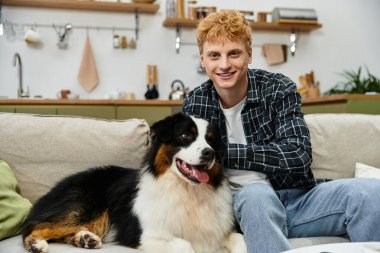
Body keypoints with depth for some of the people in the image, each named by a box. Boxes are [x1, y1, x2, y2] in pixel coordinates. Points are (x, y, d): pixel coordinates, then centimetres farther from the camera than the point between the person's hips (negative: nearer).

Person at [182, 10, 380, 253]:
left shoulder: (278, 89, -5)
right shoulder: (194, 104, 1)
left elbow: (299, 155, -17)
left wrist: (224, 152, -21)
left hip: (297, 197, 1)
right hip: (247, 205, 0)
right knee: (255, 194, -37)